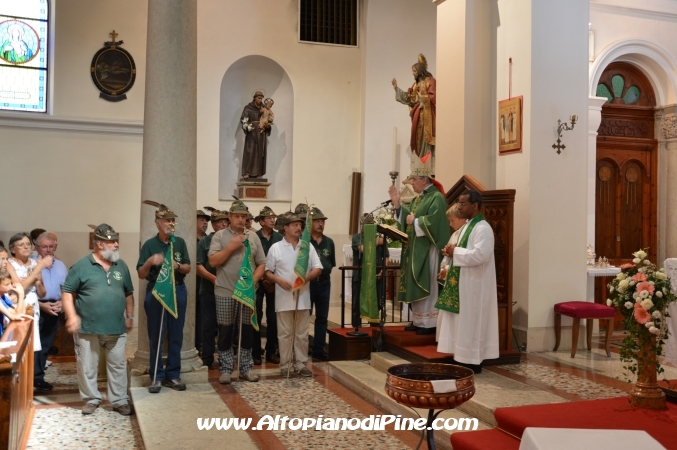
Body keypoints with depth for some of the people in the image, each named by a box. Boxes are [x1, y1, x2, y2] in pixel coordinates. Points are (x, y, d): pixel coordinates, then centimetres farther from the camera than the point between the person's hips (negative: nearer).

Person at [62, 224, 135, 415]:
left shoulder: (121, 266, 8)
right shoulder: (82, 266, -6)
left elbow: (129, 293, 16)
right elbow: (67, 292, -5)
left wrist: (130, 316, 12)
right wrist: (72, 316, -15)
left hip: (116, 328, 3)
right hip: (88, 328, -3)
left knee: (118, 365, 9)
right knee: (87, 367, 7)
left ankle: (120, 401, 19)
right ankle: (91, 399, 25)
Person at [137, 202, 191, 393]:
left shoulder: (180, 242, 5)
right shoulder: (149, 244, -3)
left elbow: (188, 268, 6)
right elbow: (141, 274, -3)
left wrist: (178, 266, -15)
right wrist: (150, 262, -22)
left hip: (178, 291, 3)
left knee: (176, 335, 7)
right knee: (155, 336, 2)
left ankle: (173, 375, 16)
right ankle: (156, 376, 11)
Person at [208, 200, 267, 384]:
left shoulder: (253, 237, 8)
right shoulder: (220, 236, 0)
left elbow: (261, 263, 8)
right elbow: (213, 261, -10)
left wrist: (254, 280, -7)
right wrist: (231, 247, -15)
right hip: (225, 292, -3)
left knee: (247, 330, 9)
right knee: (225, 331, 4)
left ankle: (246, 367, 20)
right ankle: (226, 369, 14)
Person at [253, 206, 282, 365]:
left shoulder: (280, 238, 1)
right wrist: (262, 279, -8)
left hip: (275, 283, 2)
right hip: (257, 282, -2)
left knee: (273, 318, 7)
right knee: (256, 318, 2)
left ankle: (271, 352, 17)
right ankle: (255, 353, 11)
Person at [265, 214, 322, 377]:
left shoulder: (308, 247, 6)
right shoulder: (276, 248, 0)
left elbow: (317, 269, 3)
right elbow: (268, 272, 1)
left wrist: (306, 278, -15)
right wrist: (278, 280, -18)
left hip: (303, 296, 2)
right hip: (284, 297, -2)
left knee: (302, 333, 8)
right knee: (285, 333, 4)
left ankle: (301, 364, 17)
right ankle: (285, 365, 12)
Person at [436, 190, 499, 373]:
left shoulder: (483, 228, -16)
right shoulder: (466, 227, 15)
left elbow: (480, 255, -27)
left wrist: (455, 252, -17)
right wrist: (453, 250, 0)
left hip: (474, 284, -10)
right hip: (462, 282, 10)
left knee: (471, 321, -3)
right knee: (462, 321, 12)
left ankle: (473, 362, 6)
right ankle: (463, 359, 20)